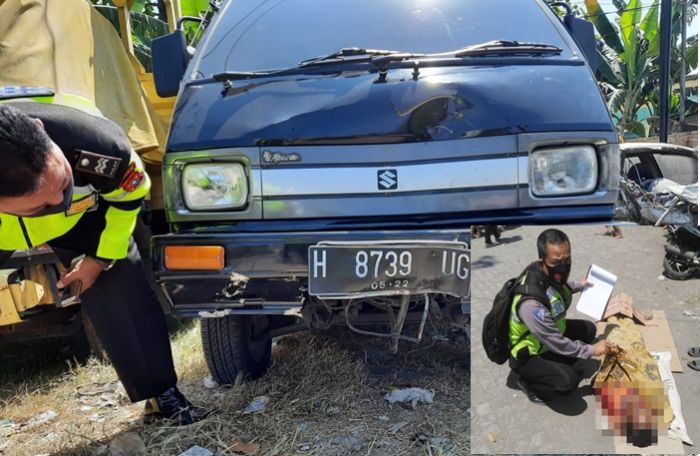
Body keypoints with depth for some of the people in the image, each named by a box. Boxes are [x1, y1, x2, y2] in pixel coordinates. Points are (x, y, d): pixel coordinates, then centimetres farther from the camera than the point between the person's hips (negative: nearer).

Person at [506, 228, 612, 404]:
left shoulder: (550, 273, -16)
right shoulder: (532, 302, -41)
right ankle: (522, 379, 1)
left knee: (588, 329, 9)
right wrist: (591, 350, -16)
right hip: (527, 354, -8)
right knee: (568, 380, -25)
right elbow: (556, 343, -27)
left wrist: (578, 285, 24)